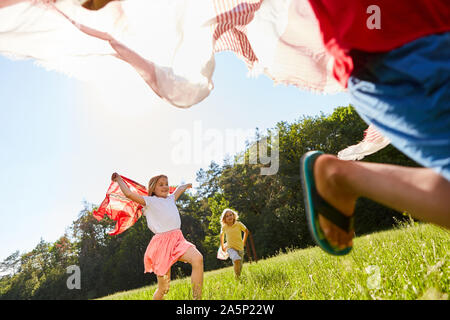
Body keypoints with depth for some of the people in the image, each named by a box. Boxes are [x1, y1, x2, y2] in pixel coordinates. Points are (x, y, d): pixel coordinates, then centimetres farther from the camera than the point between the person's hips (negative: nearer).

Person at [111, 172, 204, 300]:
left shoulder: (170, 198, 22)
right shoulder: (149, 201, 5)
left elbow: (179, 189, 44)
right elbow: (129, 194, -4)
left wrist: (186, 186, 62)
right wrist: (119, 179, 9)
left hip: (178, 239, 4)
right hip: (162, 242, -4)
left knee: (197, 258, -27)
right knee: (163, 289, 1)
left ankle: (197, 297, -23)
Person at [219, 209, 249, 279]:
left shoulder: (239, 224, -7)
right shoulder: (224, 227, -4)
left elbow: (246, 231, 11)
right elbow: (222, 235, 18)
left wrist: (243, 243, 11)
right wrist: (222, 246, 20)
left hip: (240, 248, 2)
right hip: (230, 248, -2)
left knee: (239, 267, 5)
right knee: (237, 260, -29)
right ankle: (237, 277, -12)